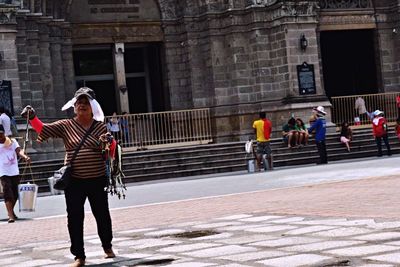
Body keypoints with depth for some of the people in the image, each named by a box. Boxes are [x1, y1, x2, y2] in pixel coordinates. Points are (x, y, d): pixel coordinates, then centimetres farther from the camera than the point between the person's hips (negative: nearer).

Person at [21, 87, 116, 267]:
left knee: (102, 215, 12)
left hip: (97, 180, 1)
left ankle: (107, 247, 36)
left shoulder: (100, 127, 5)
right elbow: (43, 129, -6)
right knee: (75, 219, 0)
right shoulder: (65, 126, 2)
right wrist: (32, 118, -24)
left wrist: (109, 142, -20)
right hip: (74, 181, -1)